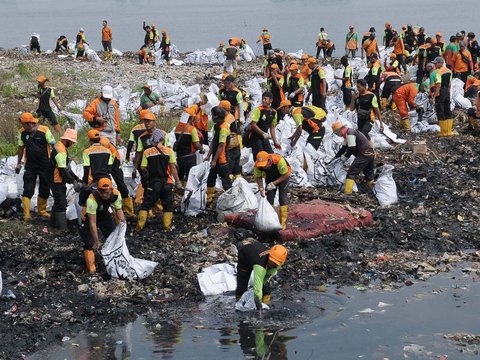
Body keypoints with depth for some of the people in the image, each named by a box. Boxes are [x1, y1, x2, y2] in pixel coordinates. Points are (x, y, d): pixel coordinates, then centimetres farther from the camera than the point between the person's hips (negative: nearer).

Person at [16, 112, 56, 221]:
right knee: (28, 190, -6)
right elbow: (21, 148, 10)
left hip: (45, 165, -1)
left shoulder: (44, 130, -13)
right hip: (30, 166, 1)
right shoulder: (22, 132, -2)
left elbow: (53, 145, -7)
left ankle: (42, 211, 25)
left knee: (45, 190, 9)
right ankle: (26, 215, -7)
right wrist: (19, 163, 14)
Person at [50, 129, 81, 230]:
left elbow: (67, 168, 19)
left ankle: (54, 222, 30)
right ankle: (62, 227, -3)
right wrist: (73, 181, -16)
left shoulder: (61, 148, 13)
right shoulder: (60, 151, -22)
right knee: (61, 204, -7)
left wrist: (76, 178, 15)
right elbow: (63, 171, -24)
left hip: (59, 181, 11)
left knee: (58, 202, 19)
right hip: (57, 182, -11)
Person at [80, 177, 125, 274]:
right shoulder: (92, 199, -41)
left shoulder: (116, 194, -28)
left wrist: (122, 219, -32)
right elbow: (92, 223, -38)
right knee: (90, 243, -12)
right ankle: (91, 268, -4)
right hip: (89, 216, -5)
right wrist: (96, 241, -36)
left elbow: (118, 209, -10)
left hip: (104, 214, 5)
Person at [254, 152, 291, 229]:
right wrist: (261, 188, -24)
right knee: (269, 198, -1)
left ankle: (283, 223, -5)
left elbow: (285, 175, -28)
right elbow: (258, 177, -10)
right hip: (270, 176, 4)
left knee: (283, 198, -9)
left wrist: (273, 183, -34)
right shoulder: (257, 165, -29)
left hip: (283, 176, -4)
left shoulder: (279, 160, -42)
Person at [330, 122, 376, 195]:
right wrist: (335, 157, 23)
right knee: (369, 174, 20)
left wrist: (344, 158, -5)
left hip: (364, 155, -10)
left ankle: (347, 191, -14)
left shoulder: (350, 134, -16)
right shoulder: (347, 134, 17)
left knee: (351, 173, -9)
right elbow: (344, 148, 24)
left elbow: (351, 149, -18)